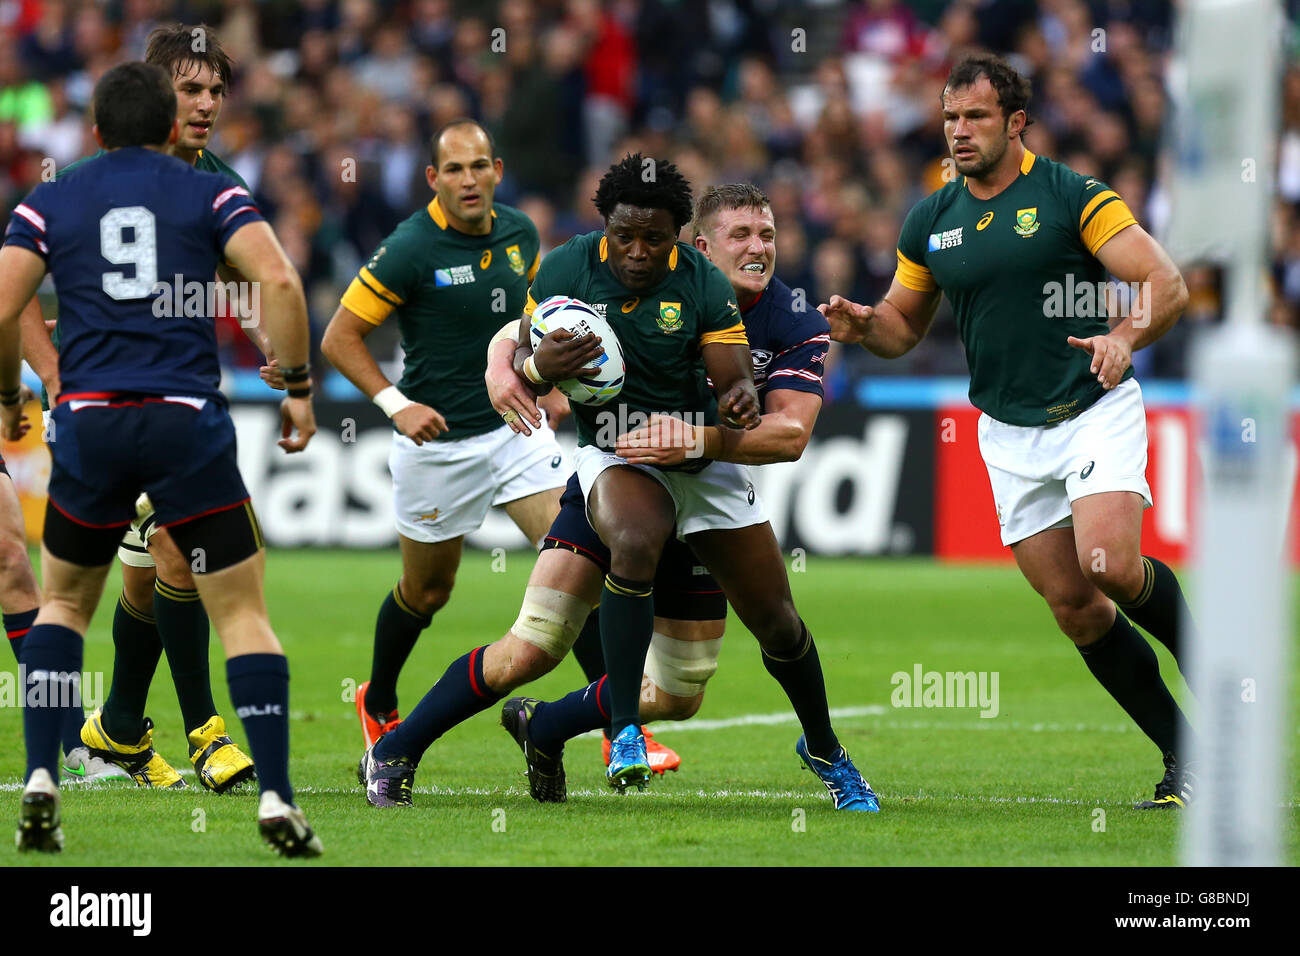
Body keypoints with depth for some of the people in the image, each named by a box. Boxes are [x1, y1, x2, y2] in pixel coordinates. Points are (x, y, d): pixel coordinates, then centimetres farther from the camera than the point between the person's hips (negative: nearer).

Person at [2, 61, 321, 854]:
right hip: (189, 426, -1)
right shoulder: (211, 194, 8)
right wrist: (299, 388, 1)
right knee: (243, 612, 6)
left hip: (90, 423, 1)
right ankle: (277, 799, -6)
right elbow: (278, 280, -7)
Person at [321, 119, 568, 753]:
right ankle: (378, 705, 39)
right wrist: (397, 404, -20)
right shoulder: (411, 249, -17)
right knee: (426, 592, 11)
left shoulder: (519, 234, 1)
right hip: (438, 441, -4)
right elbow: (339, 338, -12)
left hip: (514, 427, 4)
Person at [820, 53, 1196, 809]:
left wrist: (1128, 335, -33)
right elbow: (905, 324, 17)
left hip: (1095, 409, -5)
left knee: (1110, 565, -26)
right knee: (1074, 606, -1)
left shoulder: (1072, 196, -8)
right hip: (1010, 433, 5)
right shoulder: (931, 222, 7)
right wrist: (863, 326, -6)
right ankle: (1187, 758, 8)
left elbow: (1166, 283, -13)